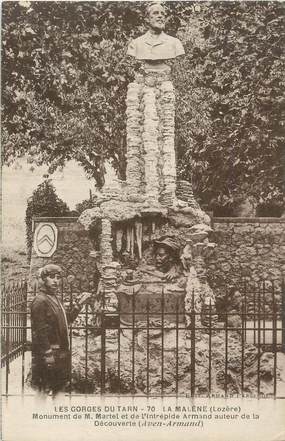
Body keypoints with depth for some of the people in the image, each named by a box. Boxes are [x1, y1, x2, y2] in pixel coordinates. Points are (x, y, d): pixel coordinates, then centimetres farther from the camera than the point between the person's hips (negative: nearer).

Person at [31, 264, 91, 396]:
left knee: (58, 388, 16)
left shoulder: (54, 299, 15)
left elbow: (66, 320, 21)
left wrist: (79, 304, 14)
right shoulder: (40, 301, -15)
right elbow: (40, 331, -20)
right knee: (47, 390, -5)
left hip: (60, 354, 10)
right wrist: (48, 354, -22)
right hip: (48, 355, -10)